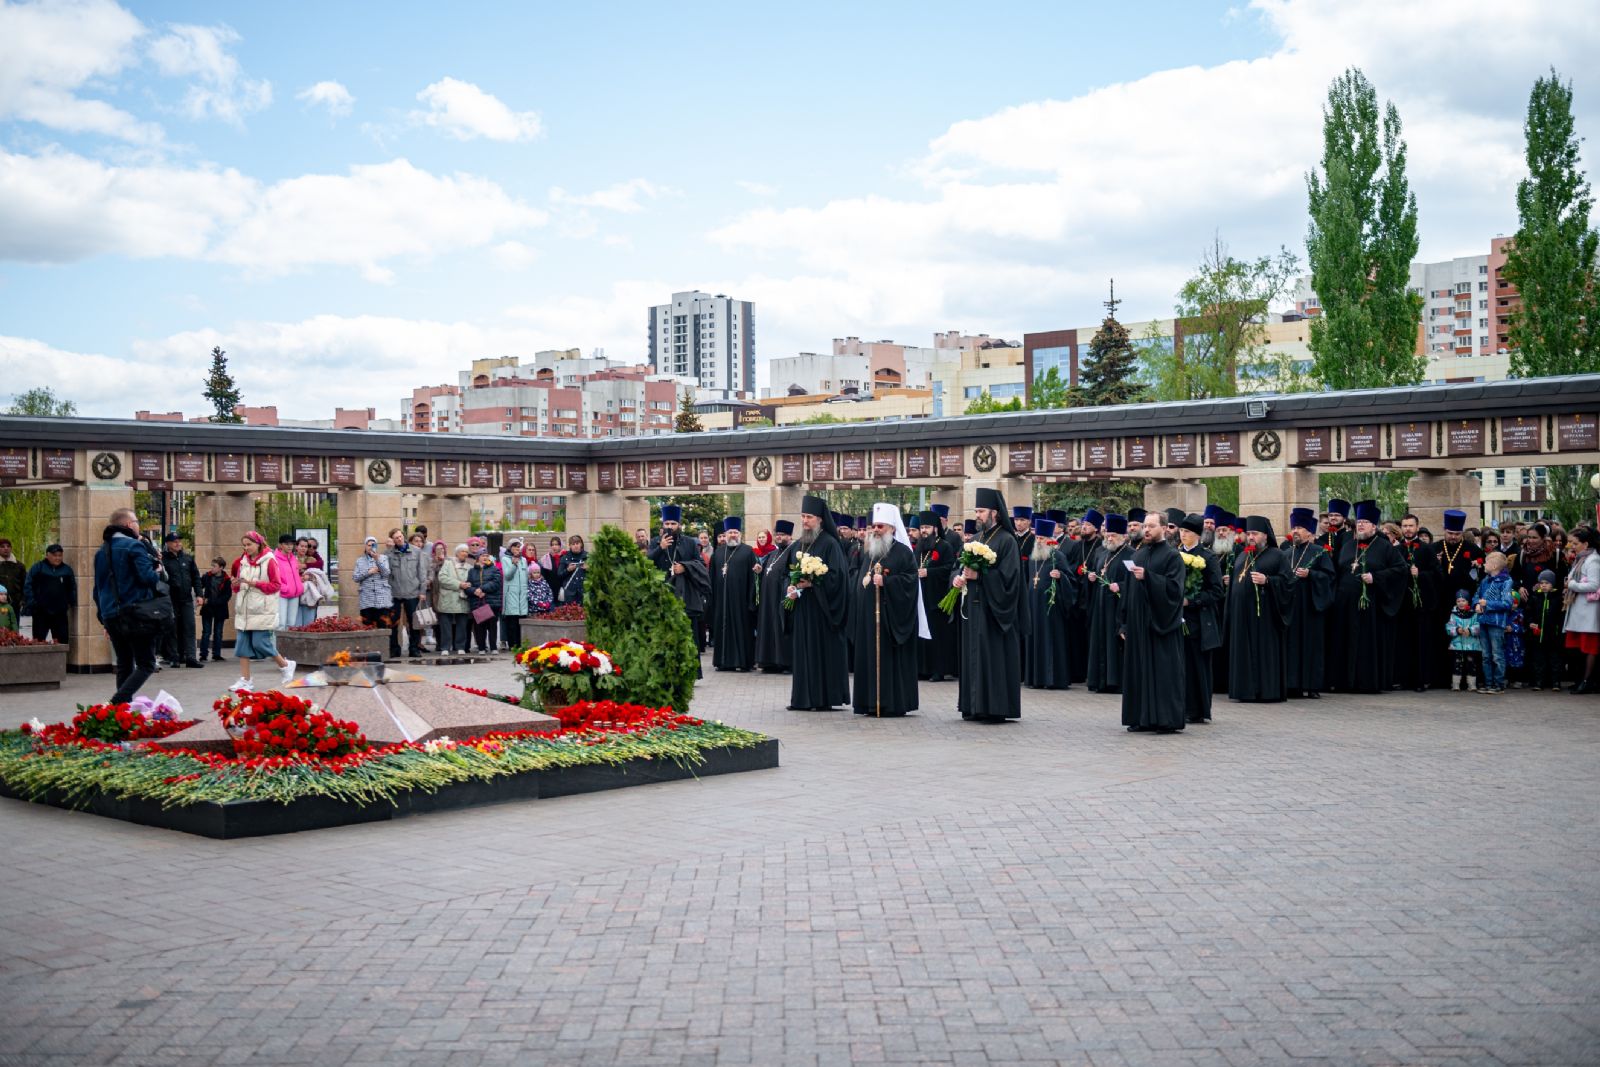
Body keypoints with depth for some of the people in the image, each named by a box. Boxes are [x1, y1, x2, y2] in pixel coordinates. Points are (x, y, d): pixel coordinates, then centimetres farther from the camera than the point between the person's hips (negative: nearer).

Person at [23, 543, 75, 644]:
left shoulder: (67, 570, 9)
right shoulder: (37, 568, -1)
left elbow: (72, 589, 16)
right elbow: (28, 586, -3)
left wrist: (72, 603, 3)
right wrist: (31, 603, -11)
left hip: (60, 613, 2)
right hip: (41, 613, -2)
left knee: (62, 640, 2)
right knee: (38, 640, 0)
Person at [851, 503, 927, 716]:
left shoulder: (902, 552, -5)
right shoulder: (870, 553, 18)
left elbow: (910, 579, -14)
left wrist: (885, 581, -19)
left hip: (890, 615, -7)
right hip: (868, 615, 7)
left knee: (891, 658, -6)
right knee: (870, 657, 6)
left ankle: (894, 703, -2)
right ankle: (872, 703, 11)